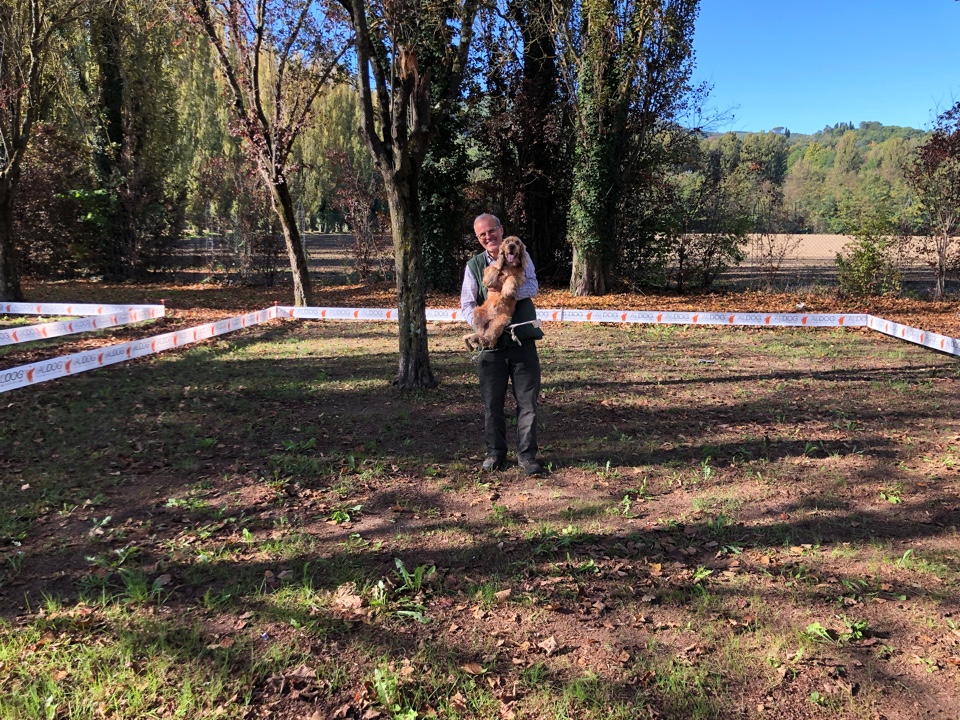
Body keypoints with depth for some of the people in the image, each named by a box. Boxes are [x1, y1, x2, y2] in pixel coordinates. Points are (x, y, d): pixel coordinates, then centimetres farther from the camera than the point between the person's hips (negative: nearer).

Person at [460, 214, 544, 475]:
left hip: (522, 338, 0)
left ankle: (526, 455, 10)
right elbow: (467, 304, -1)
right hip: (492, 342, 1)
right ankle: (495, 452, 22)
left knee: (527, 399, 1)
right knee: (492, 401, 7)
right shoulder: (474, 265, 4)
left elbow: (533, 288, -9)